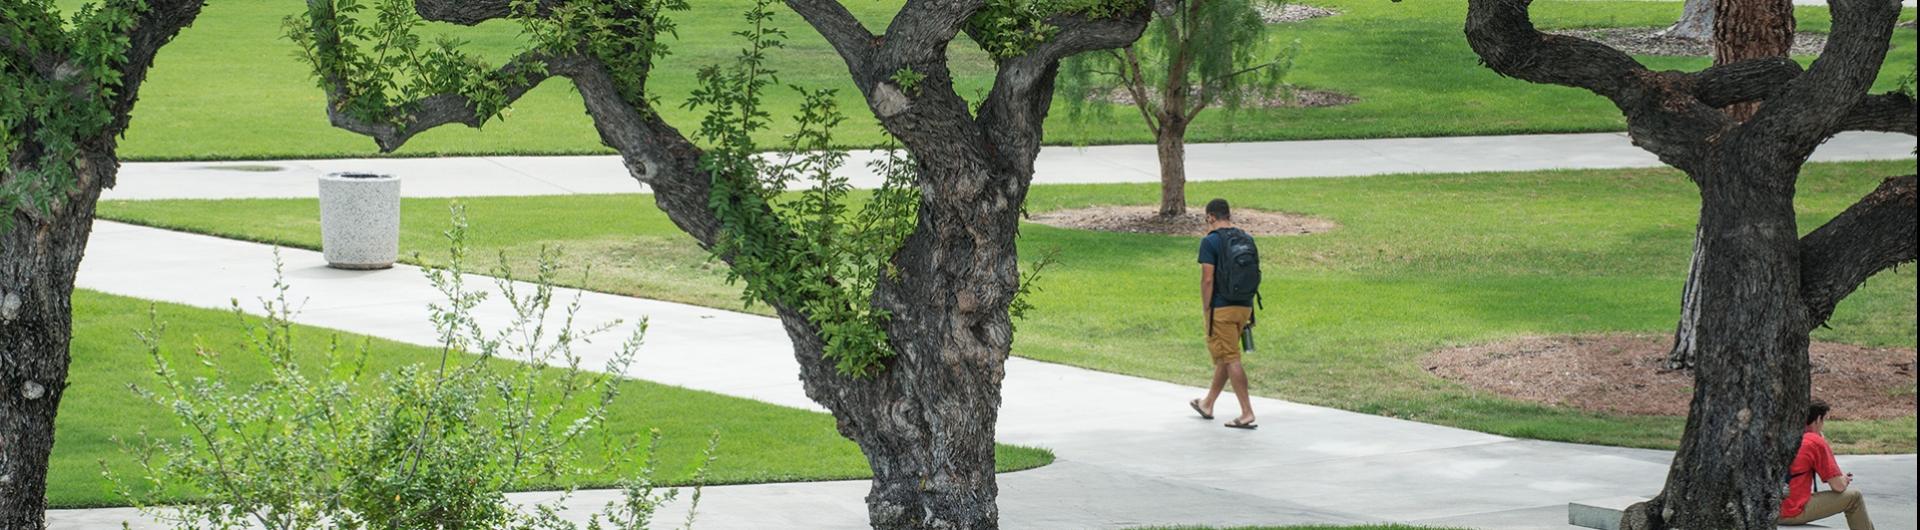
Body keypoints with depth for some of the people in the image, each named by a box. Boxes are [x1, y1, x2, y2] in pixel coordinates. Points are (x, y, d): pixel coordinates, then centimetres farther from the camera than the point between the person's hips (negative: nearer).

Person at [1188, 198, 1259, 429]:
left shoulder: (1210, 242, -12)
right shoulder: (1247, 239, 7)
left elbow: (1207, 279, -16)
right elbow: (1254, 274, 11)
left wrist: (1205, 309, -7)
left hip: (1221, 308, -7)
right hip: (1244, 306, 7)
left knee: (1231, 359, -4)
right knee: (1224, 357, 19)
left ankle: (1247, 413, -8)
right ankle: (1207, 404, 33)